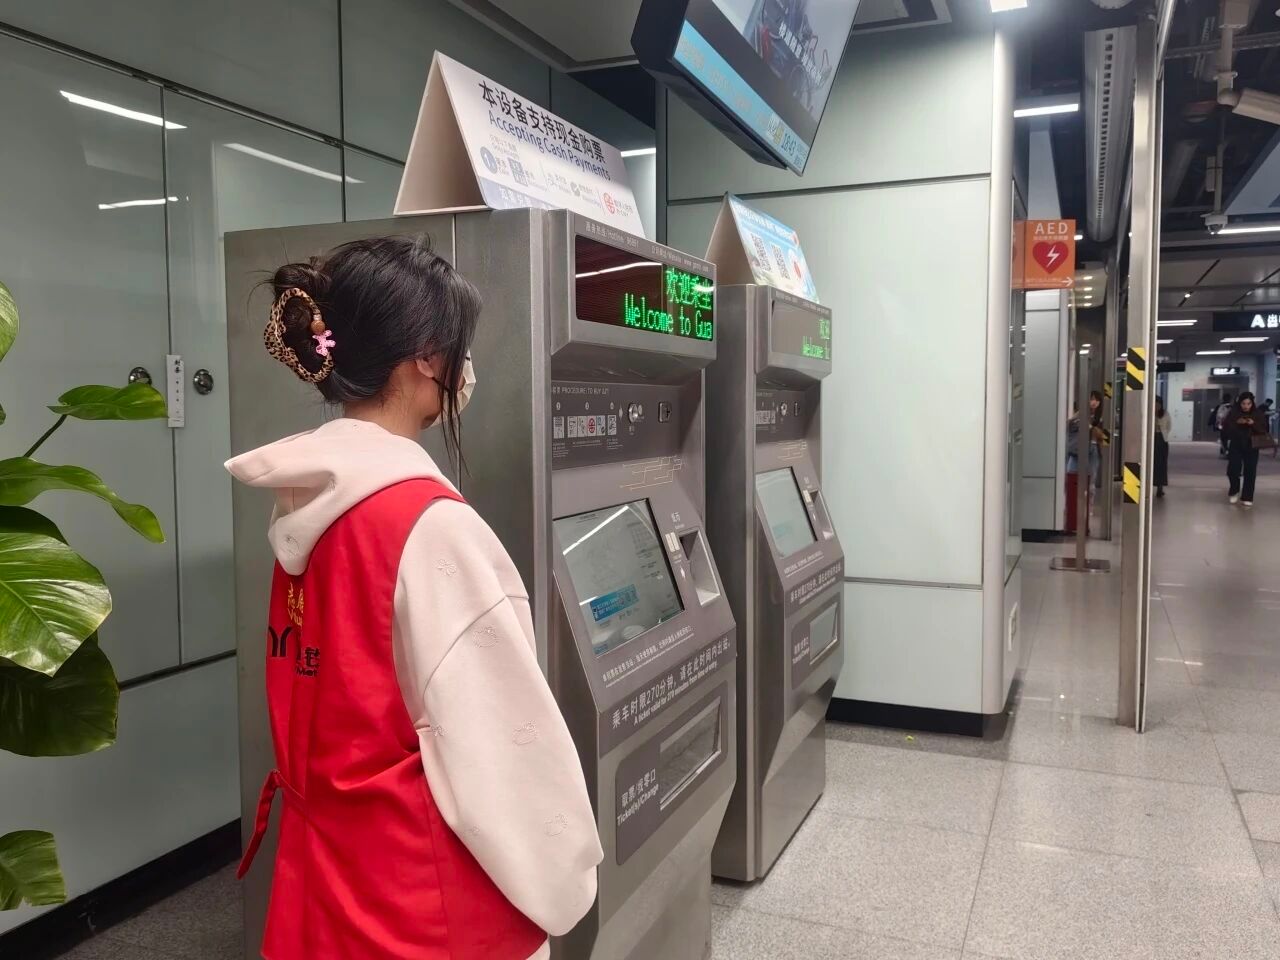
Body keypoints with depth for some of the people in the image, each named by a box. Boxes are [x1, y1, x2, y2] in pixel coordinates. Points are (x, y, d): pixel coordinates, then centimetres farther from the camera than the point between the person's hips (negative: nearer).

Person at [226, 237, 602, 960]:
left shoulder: (308, 499, -1)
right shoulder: (429, 522, -25)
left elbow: (328, 696, 8)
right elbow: (500, 732, -21)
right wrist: (562, 872, -7)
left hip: (327, 854, 7)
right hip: (420, 886, -7)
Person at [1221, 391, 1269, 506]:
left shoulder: (1258, 414, 0)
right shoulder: (1233, 413, -2)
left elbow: (1264, 430, -2)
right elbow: (1225, 428, -5)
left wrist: (1254, 424, -19)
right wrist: (1237, 423, -20)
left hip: (1251, 448, 1)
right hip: (1235, 447, -1)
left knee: (1250, 473, 0)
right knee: (1233, 470, -9)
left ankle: (1247, 497, 10)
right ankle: (1234, 491, 19)